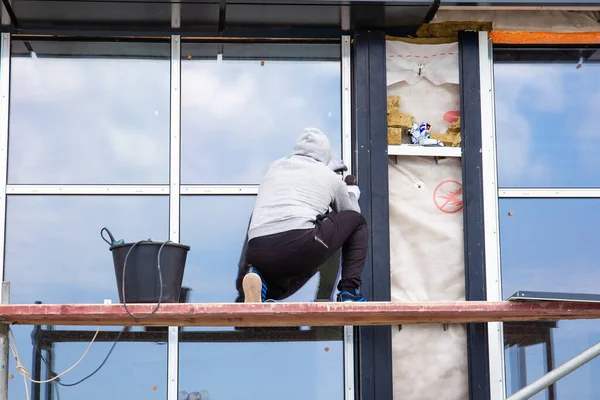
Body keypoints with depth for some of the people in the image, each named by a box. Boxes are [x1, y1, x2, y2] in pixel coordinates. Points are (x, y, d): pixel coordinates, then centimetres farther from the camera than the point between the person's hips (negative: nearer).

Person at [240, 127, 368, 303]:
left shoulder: (274, 167, 28)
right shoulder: (330, 177, 19)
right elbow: (352, 214, 36)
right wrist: (352, 193, 58)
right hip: (301, 244, -3)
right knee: (357, 221, 23)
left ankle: (261, 280, -2)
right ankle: (349, 291, 10)